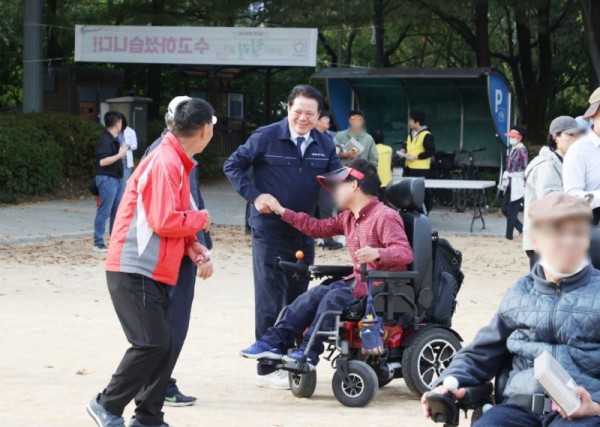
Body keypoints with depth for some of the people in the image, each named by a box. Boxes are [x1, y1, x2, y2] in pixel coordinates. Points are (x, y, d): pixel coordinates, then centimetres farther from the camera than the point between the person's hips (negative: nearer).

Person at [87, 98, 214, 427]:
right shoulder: (165, 163, -18)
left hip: (153, 272, 10)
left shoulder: (176, 162, 15)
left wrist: (192, 247, 3)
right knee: (152, 343, -10)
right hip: (136, 271, -10)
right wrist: (200, 219, -6)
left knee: (162, 345, 9)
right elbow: (165, 222, -24)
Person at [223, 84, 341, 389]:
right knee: (270, 301, -4)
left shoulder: (324, 145, 4)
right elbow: (233, 166, -2)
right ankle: (267, 369, 2)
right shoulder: (266, 138, -8)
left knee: (297, 299, 12)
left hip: (305, 232, 5)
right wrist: (254, 195, -12)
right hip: (270, 230, -5)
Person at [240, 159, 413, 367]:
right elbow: (319, 228, 21)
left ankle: (308, 352, -20)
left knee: (334, 297, -25)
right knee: (314, 295, -2)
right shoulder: (348, 217, 14)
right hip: (358, 280, 9)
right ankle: (274, 341, -4)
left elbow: (406, 253, -24)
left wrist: (377, 253, -43)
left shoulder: (385, 217, -15)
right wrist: (282, 212, 19)